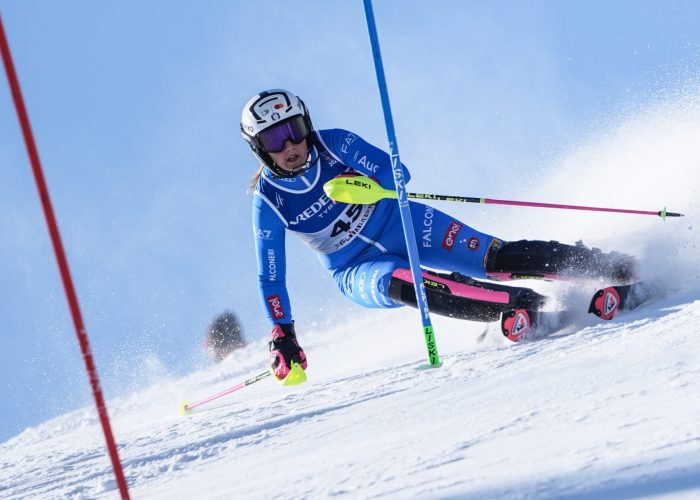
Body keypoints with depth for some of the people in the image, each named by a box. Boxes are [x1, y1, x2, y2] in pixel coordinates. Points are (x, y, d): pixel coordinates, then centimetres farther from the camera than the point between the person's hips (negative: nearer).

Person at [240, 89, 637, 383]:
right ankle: (521, 305, -35)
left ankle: (615, 266, -9)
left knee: (500, 259, -17)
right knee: (399, 284, -35)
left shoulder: (333, 144, -15)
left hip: (406, 226, 0)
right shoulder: (268, 200, -14)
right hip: (359, 271, 0)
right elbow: (271, 277, -8)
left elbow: (396, 172, -17)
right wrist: (283, 338, -13)